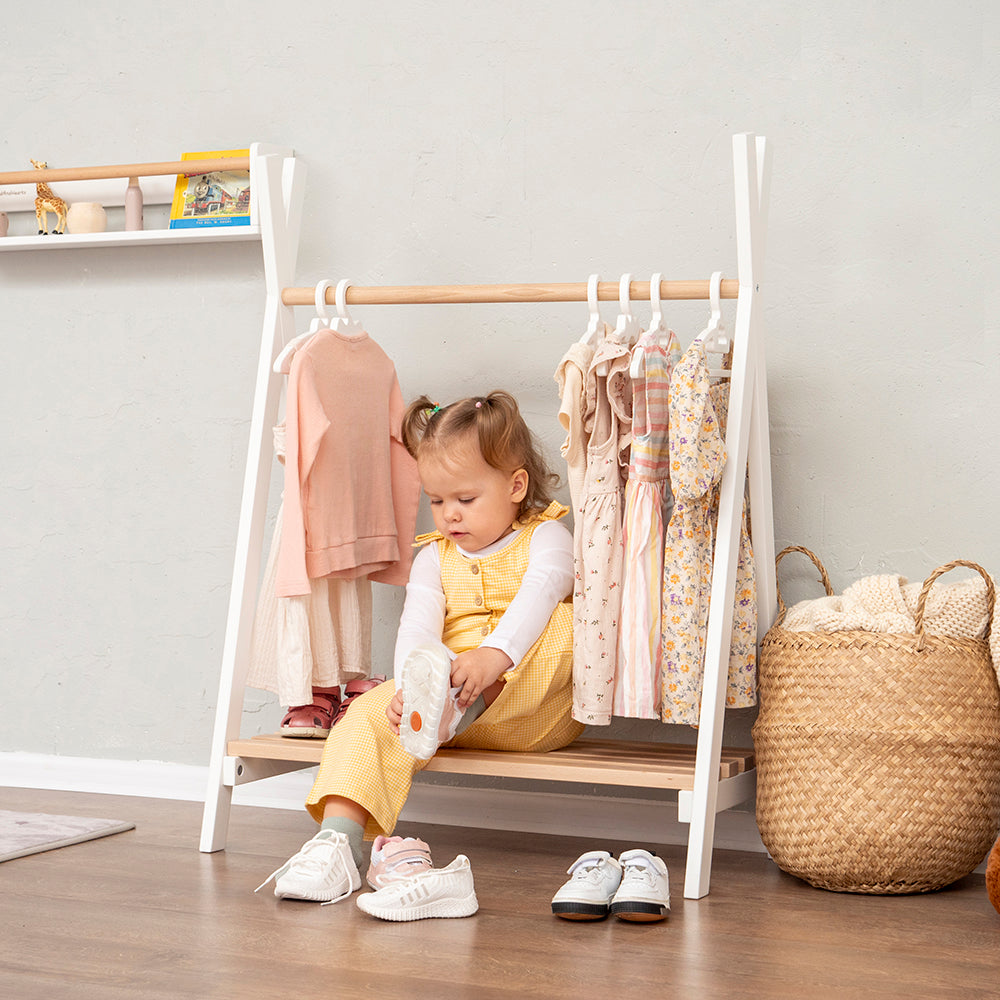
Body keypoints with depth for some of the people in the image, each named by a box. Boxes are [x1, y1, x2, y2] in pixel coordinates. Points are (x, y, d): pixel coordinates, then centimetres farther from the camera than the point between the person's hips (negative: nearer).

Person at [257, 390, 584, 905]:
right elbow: (417, 627, -4)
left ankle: (456, 711, -39)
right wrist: (410, 685, -28)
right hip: (445, 694, 3)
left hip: (536, 708, -3)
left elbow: (540, 593, -20)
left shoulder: (544, 537, 3)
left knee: (567, 621, -28)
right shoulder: (434, 557, 14)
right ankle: (339, 839, -35)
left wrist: (495, 655, -42)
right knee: (373, 710, -22)